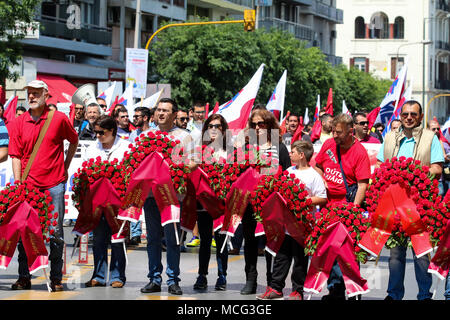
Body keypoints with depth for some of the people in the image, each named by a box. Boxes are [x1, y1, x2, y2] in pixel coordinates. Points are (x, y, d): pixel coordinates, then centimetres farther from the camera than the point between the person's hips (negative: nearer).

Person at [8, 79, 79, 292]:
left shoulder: (59, 119, 0)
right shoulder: (19, 123, 5)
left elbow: (74, 141, 16)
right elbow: (15, 155, 4)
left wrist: (66, 167, 14)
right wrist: (18, 184, -5)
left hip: (54, 183, -2)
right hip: (28, 185, 2)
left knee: (55, 231, 1)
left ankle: (56, 278, 8)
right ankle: (24, 277, 9)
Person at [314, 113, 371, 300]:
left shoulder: (359, 152, -10)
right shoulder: (328, 144, 5)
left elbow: (362, 184, -14)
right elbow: (317, 166, 22)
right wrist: (322, 181, 3)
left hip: (347, 203, -5)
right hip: (328, 204, 5)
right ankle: (335, 290, 16)